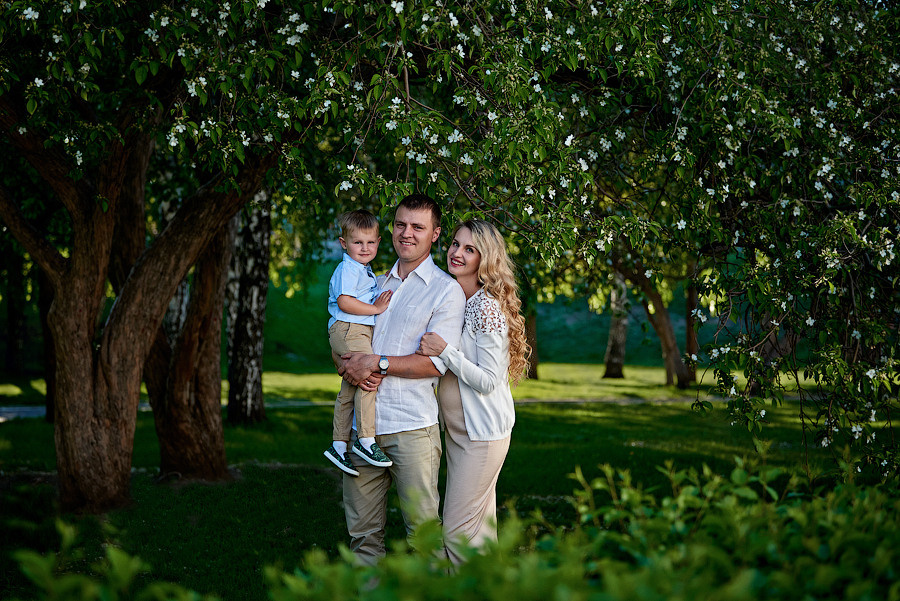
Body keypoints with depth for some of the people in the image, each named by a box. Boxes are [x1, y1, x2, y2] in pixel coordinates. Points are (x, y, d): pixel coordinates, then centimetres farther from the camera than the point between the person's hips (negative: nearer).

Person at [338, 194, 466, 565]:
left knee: (423, 528, -3)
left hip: (411, 426, -5)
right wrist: (351, 366, -3)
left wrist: (377, 363, -13)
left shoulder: (446, 290, 1)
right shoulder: (375, 284, 19)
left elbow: (437, 362, -8)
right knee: (362, 530, 7)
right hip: (362, 422, 5)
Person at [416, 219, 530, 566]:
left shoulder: (488, 309, -17)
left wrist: (445, 351, -25)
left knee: (457, 530, -8)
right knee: (480, 523, 14)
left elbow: (488, 381, -18)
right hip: (456, 428, 8)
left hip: (483, 431, -8)